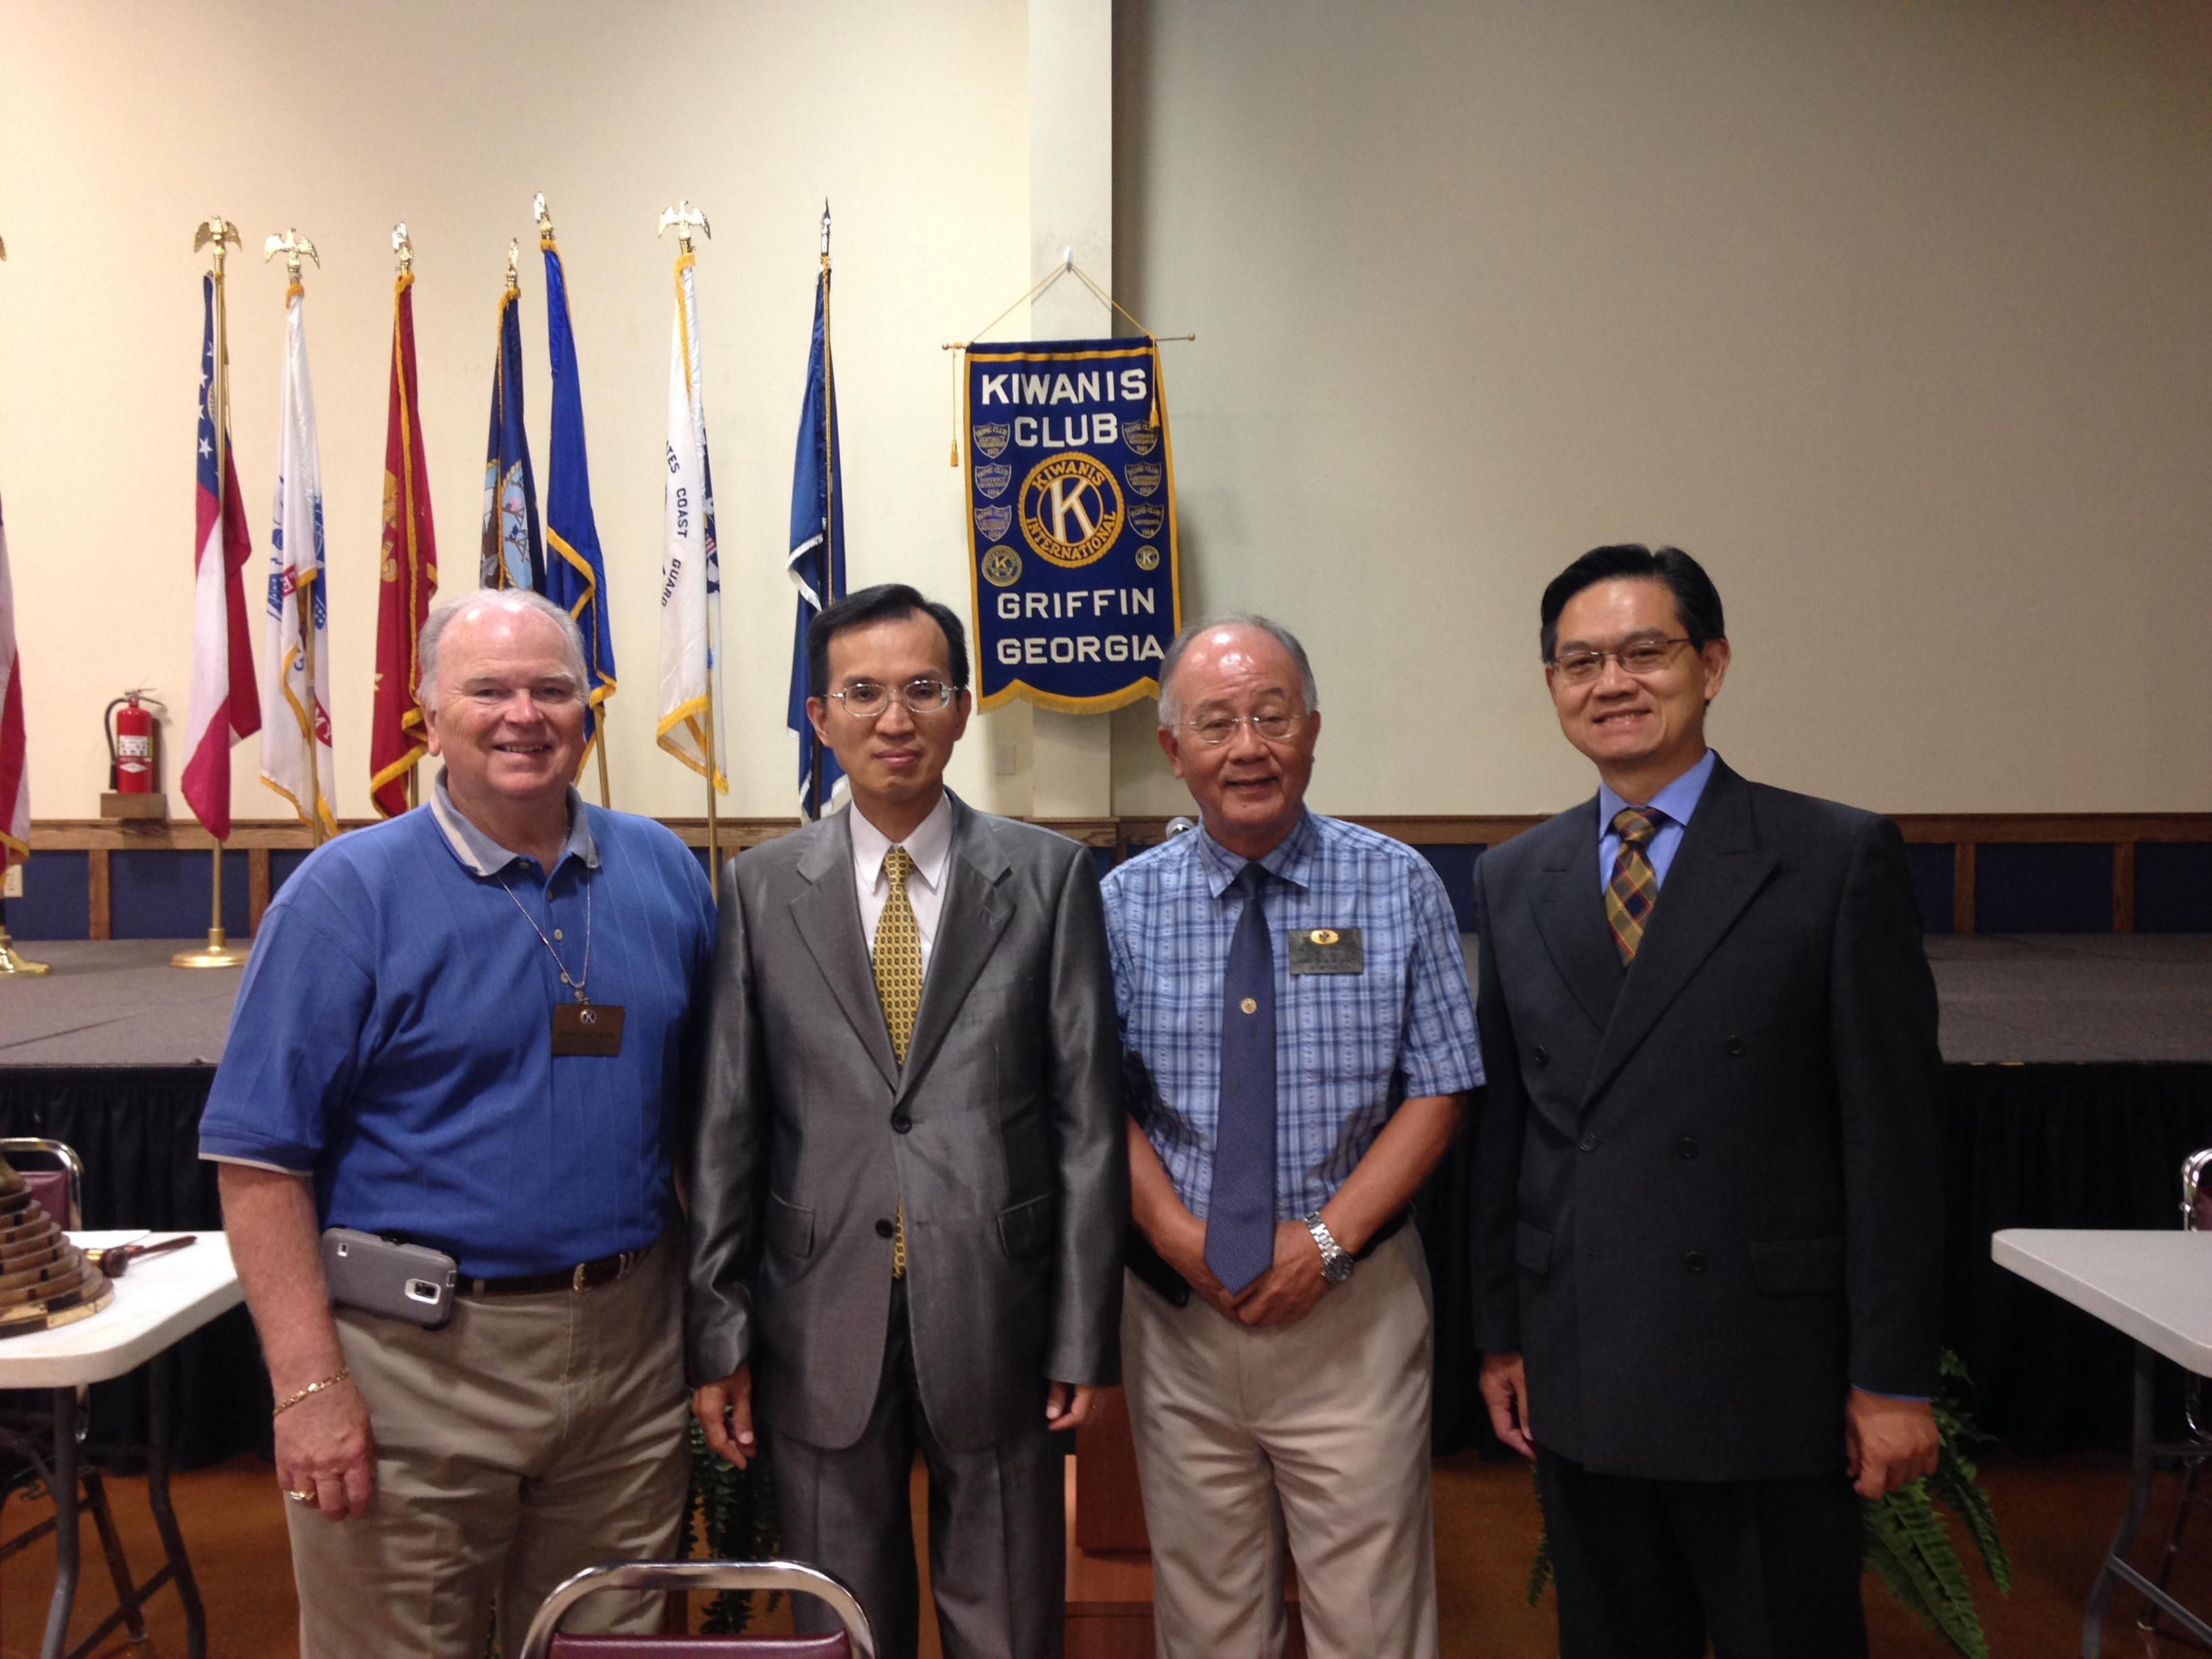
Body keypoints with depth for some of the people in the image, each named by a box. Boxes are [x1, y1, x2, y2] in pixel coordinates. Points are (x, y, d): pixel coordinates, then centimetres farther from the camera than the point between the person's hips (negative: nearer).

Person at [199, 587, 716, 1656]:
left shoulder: (661, 872, 5)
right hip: (417, 1361, -4)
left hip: (630, 1352, 4)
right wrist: (309, 1385, -15)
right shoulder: (350, 891, -8)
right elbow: (259, 1157, -10)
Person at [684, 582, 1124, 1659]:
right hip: (820, 1323, 1)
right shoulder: (761, 887, 2)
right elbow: (725, 1126, 2)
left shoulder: (1049, 875, -1)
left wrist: (1084, 1332, -4)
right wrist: (718, 1333, 0)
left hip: (995, 1315, -1)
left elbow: (1088, 1116, -2)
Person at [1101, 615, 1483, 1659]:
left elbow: (1437, 1092, -4)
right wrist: (1181, 1236, -13)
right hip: (1175, 1307, 2)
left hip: (1352, 1305, -1)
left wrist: (1326, 1239, -13)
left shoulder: (1396, 887, -3)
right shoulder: (1125, 904, 0)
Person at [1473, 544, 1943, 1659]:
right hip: (1576, 1385, 4)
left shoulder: (1840, 859, -7)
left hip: (1767, 1379, -4)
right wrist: (1500, 1334, 9)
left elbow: (1891, 1138, -8)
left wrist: (1893, 1378, -8)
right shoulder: (1513, 879, 6)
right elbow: (1503, 1127, 9)